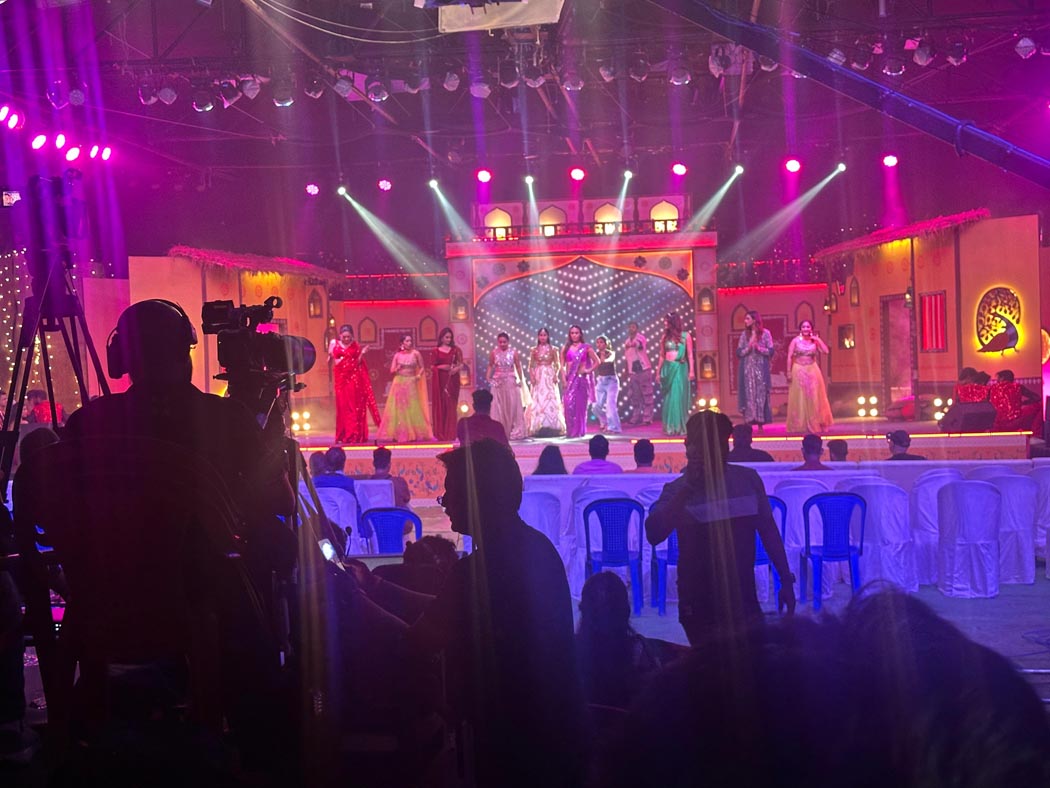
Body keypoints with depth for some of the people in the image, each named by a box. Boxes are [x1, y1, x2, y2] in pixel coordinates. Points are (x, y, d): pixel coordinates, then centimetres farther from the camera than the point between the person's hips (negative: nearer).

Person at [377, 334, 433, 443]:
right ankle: (397, 434, 4)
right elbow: (392, 371, 6)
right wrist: (397, 368, -14)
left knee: (412, 408, -1)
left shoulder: (415, 353, 0)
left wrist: (419, 375, -13)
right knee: (398, 408, 1)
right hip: (399, 383, 1)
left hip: (411, 383, -1)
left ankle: (412, 434, 5)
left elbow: (421, 367, 6)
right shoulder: (397, 355, 4)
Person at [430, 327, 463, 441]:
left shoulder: (455, 350, 8)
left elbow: (461, 364, 5)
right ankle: (440, 433, 2)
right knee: (440, 405, -2)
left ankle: (450, 433, 1)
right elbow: (432, 367, 3)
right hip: (440, 380, -1)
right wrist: (441, 367, -14)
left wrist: (456, 369, -15)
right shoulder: (436, 351, 4)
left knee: (451, 405, -2)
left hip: (452, 380, 1)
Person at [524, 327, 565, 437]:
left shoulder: (553, 349, 3)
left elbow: (557, 364, 2)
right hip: (538, 377, 1)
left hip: (549, 376, -1)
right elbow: (531, 365, 7)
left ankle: (551, 427, 1)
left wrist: (555, 375, -11)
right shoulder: (534, 350, 7)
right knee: (538, 401, -1)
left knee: (550, 400, -3)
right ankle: (538, 428, 2)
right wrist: (531, 377, -6)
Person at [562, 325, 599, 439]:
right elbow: (562, 365, 6)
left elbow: (597, 361, 8)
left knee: (581, 405, 0)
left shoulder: (586, 348, 4)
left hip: (582, 378, -1)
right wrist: (563, 379, -4)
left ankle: (580, 431, 7)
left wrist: (589, 370, -5)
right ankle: (571, 431, -1)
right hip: (570, 378, 1)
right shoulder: (566, 348, 7)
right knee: (569, 404, -8)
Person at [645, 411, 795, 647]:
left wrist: (786, 580, 11)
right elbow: (653, 535, -21)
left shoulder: (747, 479, 1)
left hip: (744, 600, 2)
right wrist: (688, 489, -23)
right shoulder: (677, 491, -6)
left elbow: (768, 530, 10)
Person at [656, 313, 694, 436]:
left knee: (678, 397, -3)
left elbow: (690, 354, -1)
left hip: (680, 368, -3)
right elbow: (662, 355, 11)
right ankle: (670, 427, 10)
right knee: (668, 399, 3)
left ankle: (680, 427, 7)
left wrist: (691, 371, -7)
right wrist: (658, 371, 9)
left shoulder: (685, 336, 0)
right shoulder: (665, 337, 9)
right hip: (667, 368, 3)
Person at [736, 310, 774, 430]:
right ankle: (749, 422, -1)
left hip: (761, 369, -1)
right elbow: (739, 352, 5)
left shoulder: (765, 333, 2)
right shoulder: (744, 334, 8)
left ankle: (760, 422, 3)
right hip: (747, 369, 1)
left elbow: (771, 351, 0)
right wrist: (748, 348, -12)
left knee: (761, 394, -1)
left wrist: (759, 348, -14)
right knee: (749, 394, -2)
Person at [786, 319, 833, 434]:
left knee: (814, 398, 4)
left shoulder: (815, 341, 6)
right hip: (799, 371, -2)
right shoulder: (795, 341, -1)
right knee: (799, 398, 2)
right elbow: (789, 357, -3)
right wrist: (789, 372, -9)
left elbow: (825, 351, -7)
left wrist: (818, 339, -6)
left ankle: (815, 424, 14)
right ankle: (800, 425, 9)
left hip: (812, 371, 2)